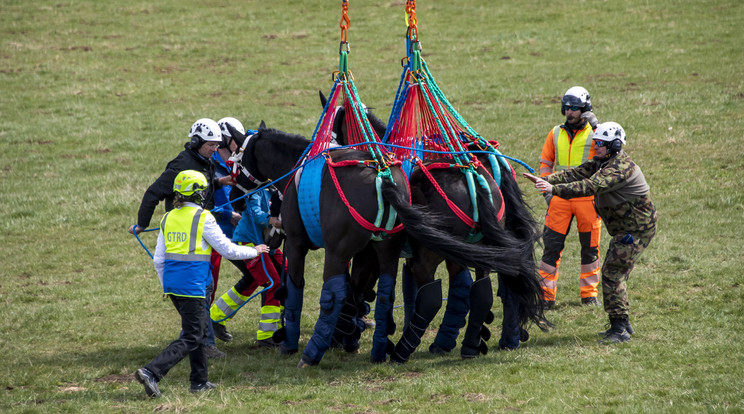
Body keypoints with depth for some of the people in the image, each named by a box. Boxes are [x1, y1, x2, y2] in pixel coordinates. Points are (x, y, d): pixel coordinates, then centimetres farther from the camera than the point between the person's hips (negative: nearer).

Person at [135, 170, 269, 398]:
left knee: (198, 330, 21)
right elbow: (227, 249, -4)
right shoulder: (203, 218, -10)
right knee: (190, 338, -4)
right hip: (192, 286, -7)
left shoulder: (168, 219, 9)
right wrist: (254, 251, 11)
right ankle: (151, 372, -19)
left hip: (172, 284, 7)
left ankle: (200, 381, 25)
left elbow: (158, 259, 12)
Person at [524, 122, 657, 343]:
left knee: (612, 273, -12)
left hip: (637, 229, -10)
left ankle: (619, 329, -11)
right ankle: (623, 325, 23)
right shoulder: (602, 162, 7)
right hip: (625, 228, 10)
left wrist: (554, 189, -40)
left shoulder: (621, 167, -25)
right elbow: (577, 174, 2)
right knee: (615, 274, 15)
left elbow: (591, 186, -35)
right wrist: (545, 180, -10)